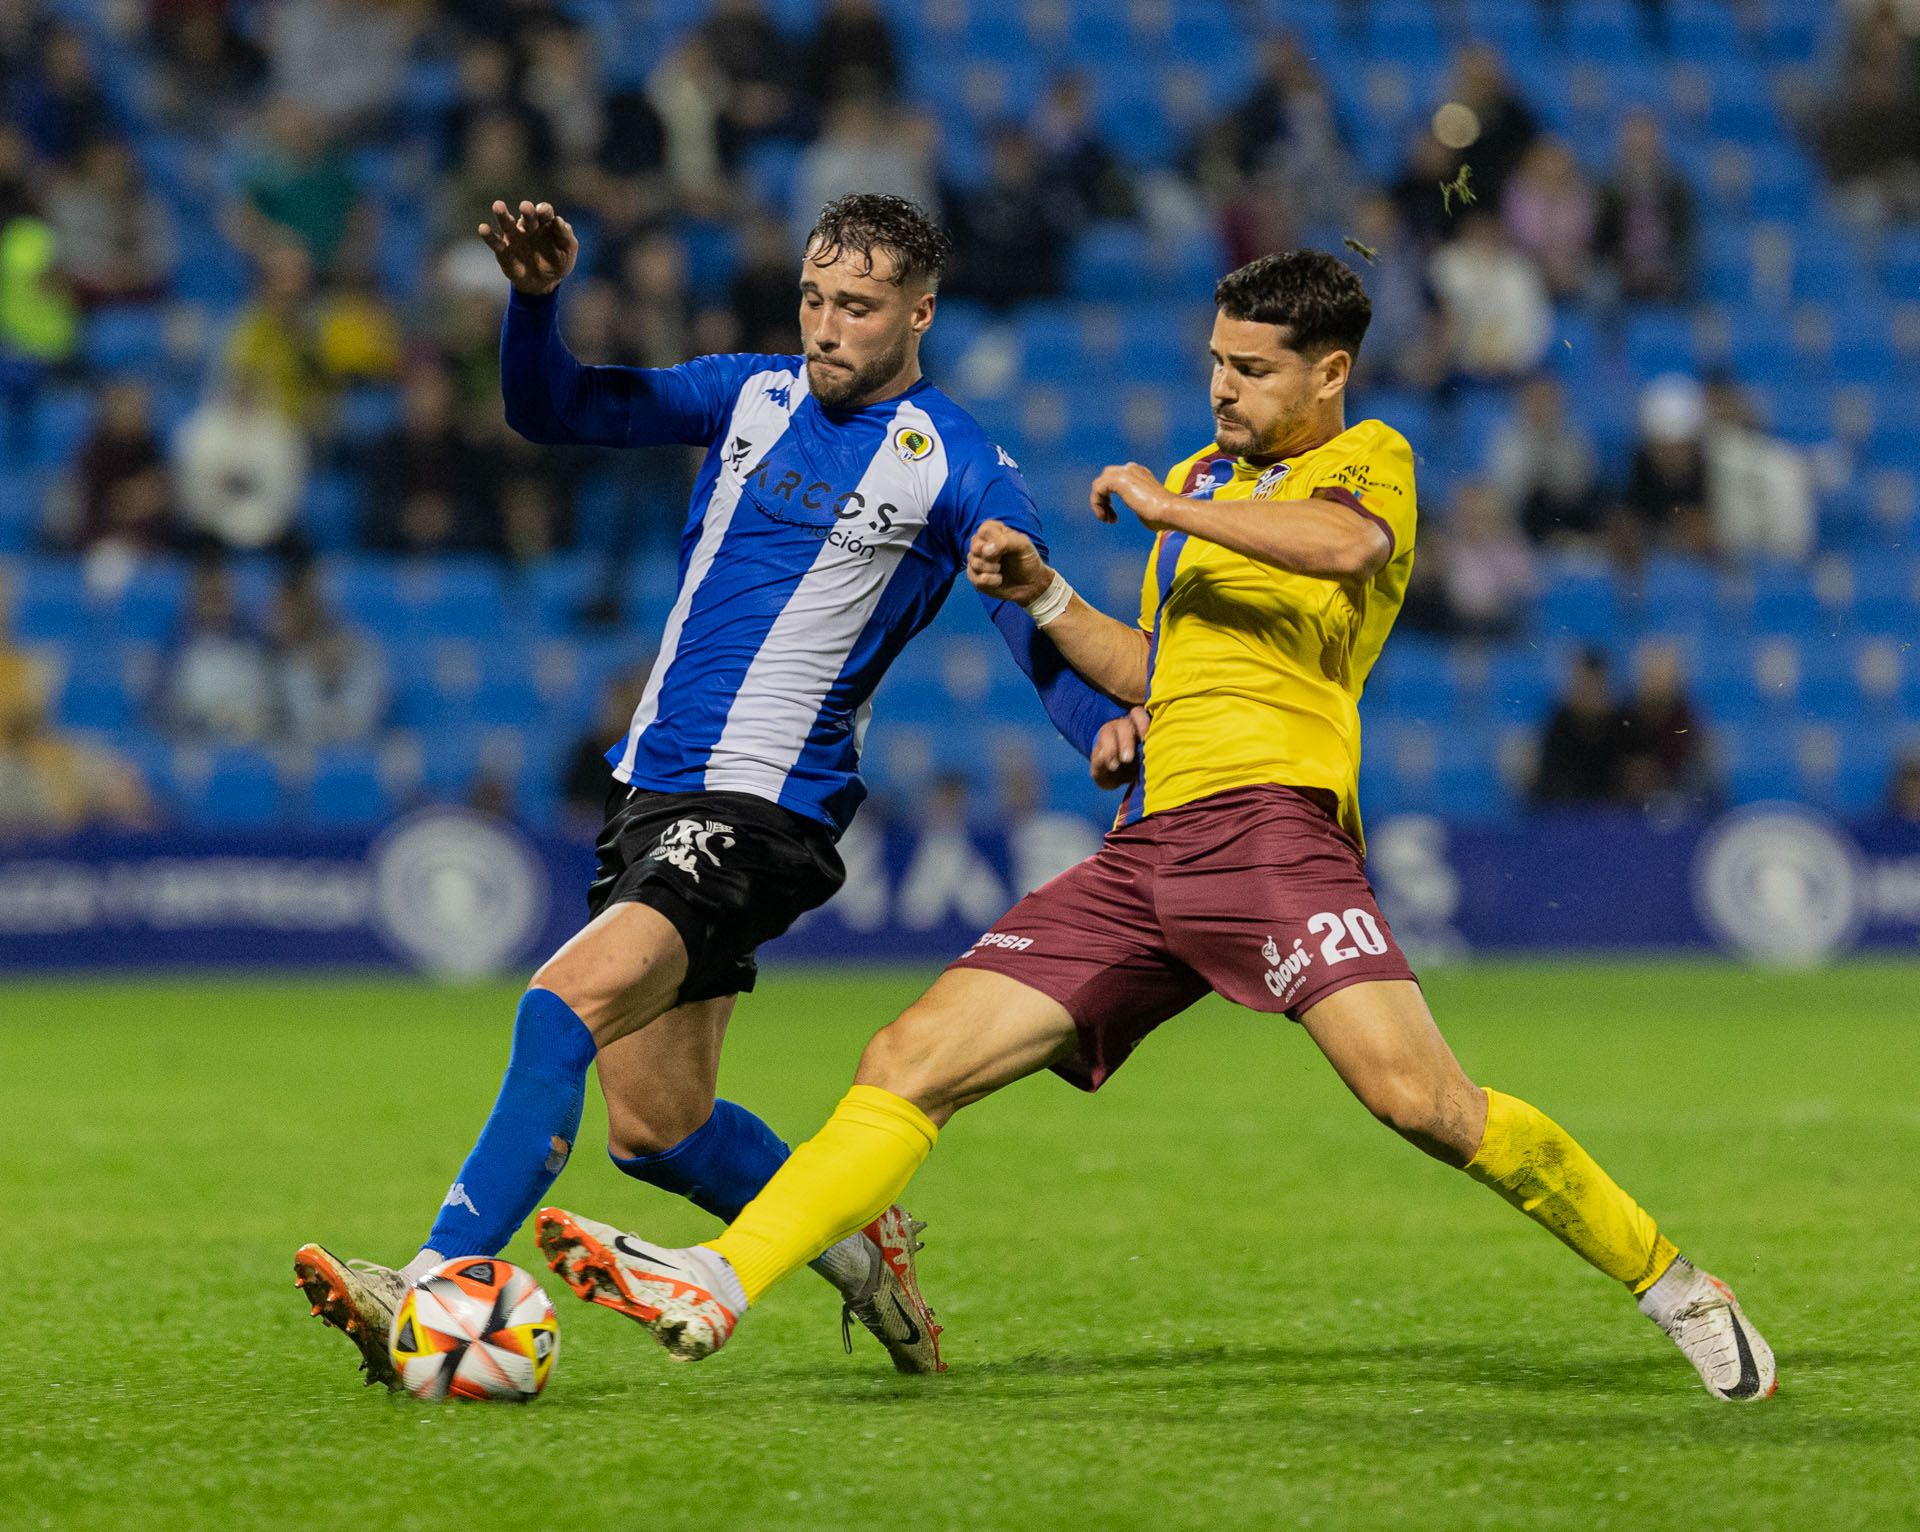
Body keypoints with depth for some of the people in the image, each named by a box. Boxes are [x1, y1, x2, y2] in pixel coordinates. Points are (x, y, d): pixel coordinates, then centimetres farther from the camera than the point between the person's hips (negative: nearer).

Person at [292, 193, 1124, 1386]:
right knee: (655, 1126, 10)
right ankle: (858, 1240, 33)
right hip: (652, 793, 7)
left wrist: (1121, 741, -26)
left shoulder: (958, 469, -4)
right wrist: (538, 299, -7)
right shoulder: (753, 396, 12)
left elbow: (1051, 646, -7)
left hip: (762, 809, -7)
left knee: (566, 1004, -26)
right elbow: (550, 410, 12)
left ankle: (438, 1294, -31)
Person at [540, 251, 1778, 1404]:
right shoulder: (1202, 476, 28)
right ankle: (715, 1288, -7)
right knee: (911, 1061, -3)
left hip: (1267, 820, -7)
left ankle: (1667, 1280, -8)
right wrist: (1041, 597, 21)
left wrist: (1163, 506, -10)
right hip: (1144, 851, 7)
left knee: (1419, 1096, -24)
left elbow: (1346, 545, -21)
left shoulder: (1367, 458, 5)